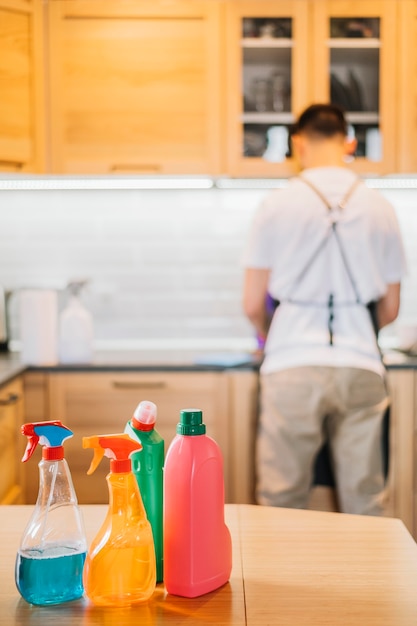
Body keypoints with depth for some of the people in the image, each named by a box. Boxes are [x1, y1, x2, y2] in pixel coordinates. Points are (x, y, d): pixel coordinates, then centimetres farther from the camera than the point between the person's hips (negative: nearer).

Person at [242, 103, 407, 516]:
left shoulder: (277, 205, -1)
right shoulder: (379, 207, 6)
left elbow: (253, 306, 2)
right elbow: (390, 310, 12)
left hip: (293, 364, -2)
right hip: (360, 366, 2)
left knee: (281, 501, 7)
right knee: (365, 504, 9)